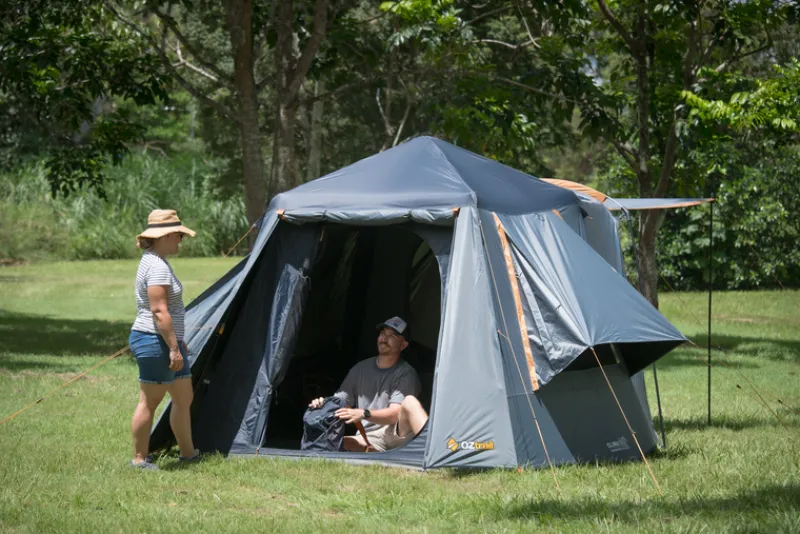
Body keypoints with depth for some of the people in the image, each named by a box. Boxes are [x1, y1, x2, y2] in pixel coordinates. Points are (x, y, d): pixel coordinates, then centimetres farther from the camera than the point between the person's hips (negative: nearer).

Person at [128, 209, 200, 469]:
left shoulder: (155, 262, 15)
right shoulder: (157, 267, -19)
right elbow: (159, 311, -23)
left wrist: (177, 342, 26)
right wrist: (174, 347, -22)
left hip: (166, 341, 11)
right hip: (155, 343, -11)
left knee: (184, 398, 16)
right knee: (149, 402, -2)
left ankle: (187, 452, 25)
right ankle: (139, 458, 6)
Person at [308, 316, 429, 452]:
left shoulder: (405, 373, -1)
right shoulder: (360, 369, 15)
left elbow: (394, 414, -12)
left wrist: (364, 414, -29)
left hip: (397, 434, -4)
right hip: (369, 439, 4)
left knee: (409, 402, -35)